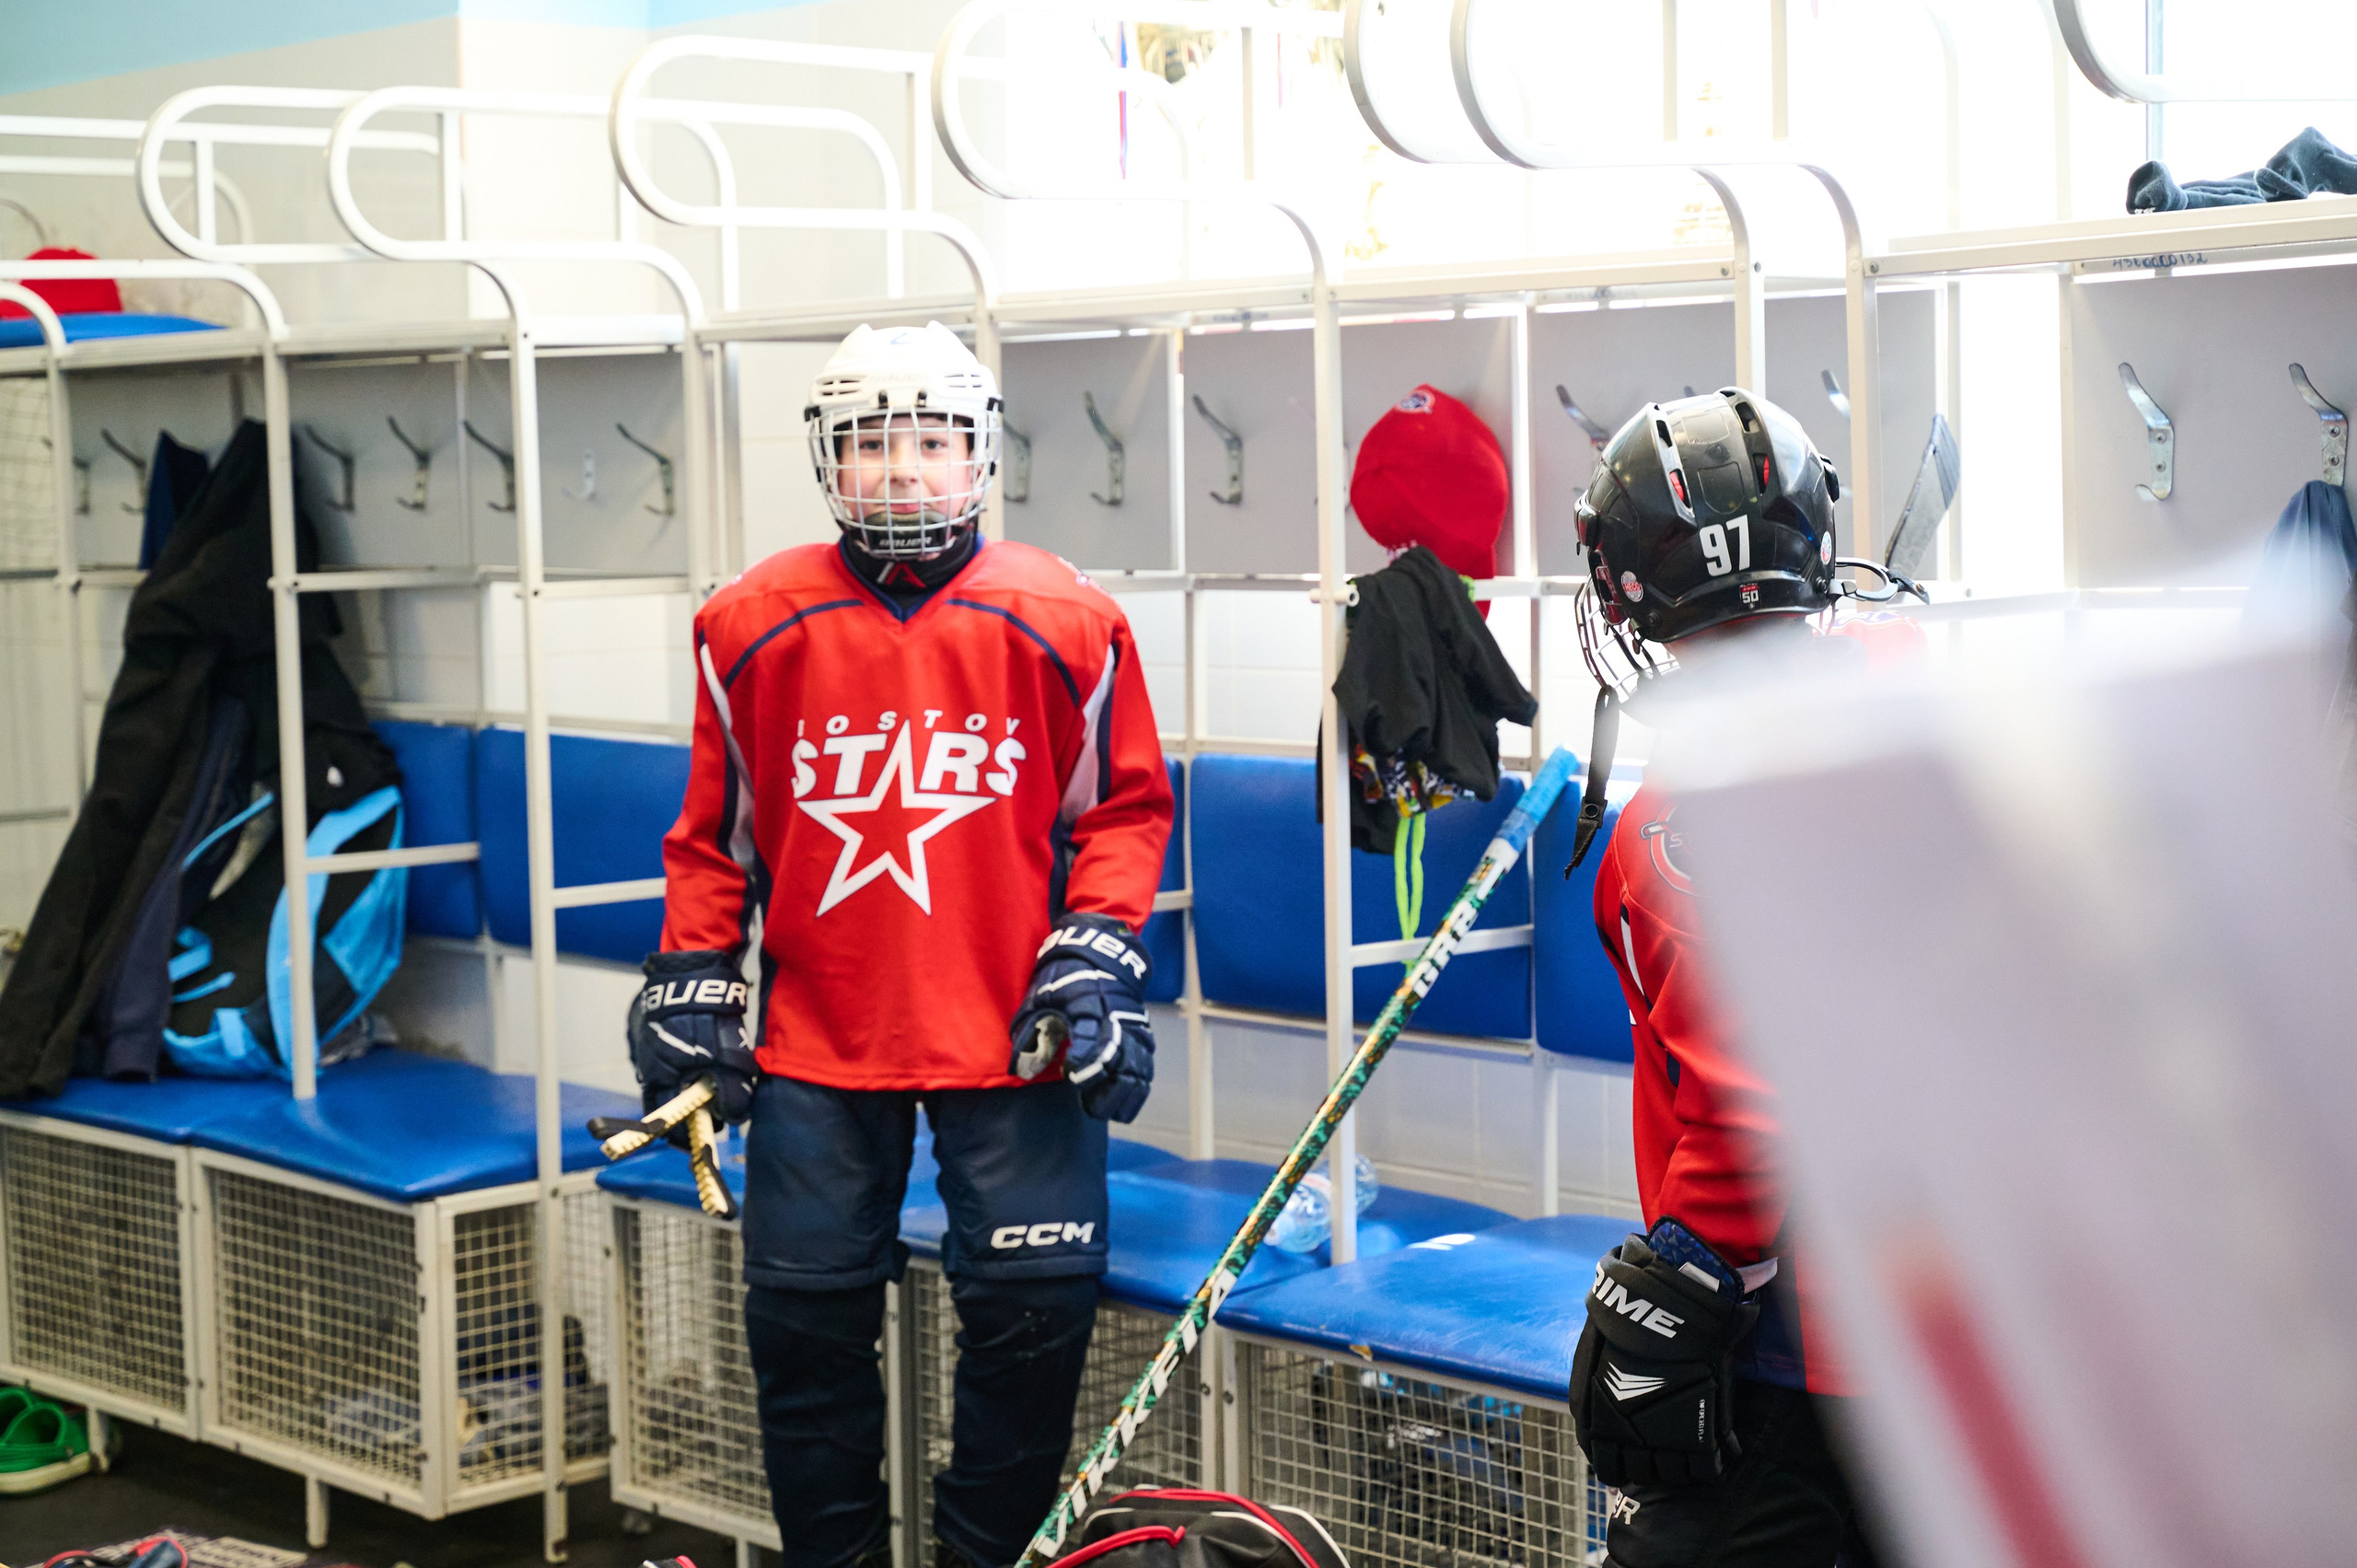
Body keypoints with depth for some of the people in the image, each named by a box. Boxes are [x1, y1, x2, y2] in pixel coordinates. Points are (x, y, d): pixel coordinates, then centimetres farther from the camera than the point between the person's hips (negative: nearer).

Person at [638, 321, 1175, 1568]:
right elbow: (715, 827, 11)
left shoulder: (1064, 624, -1)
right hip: (817, 1039, 1)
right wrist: (690, 982, 8)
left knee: (1035, 1311, -1)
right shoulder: (755, 627, 2)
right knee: (806, 1324, 6)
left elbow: (1124, 807, 7)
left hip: (1012, 1039, -1)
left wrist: (1098, 953, -4)